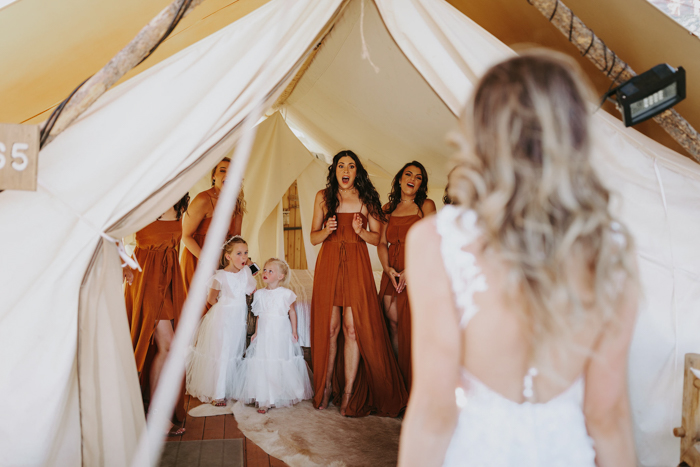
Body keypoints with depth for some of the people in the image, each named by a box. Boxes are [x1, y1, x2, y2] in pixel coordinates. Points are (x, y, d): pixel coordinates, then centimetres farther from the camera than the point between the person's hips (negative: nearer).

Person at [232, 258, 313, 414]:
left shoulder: (286, 294, -3)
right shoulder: (259, 294, 7)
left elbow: (292, 312, 4)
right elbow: (259, 316, 13)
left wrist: (294, 331, 1)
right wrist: (256, 332, 10)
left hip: (281, 333, -3)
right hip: (264, 334, 3)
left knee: (282, 365, 2)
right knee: (263, 365, -1)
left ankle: (285, 395, 18)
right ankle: (263, 400, 4)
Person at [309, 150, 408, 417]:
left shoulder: (366, 199, 5)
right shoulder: (323, 197, 8)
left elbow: (378, 238, 7)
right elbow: (313, 237, 10)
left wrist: (361, 231, -12)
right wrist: (327, 230, -10)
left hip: (356, 265, -1)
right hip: (328, 264, 1)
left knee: (353, 328, -7)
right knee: (329, 328, 2)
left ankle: (349, 393, 1)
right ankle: (326, 387, 17)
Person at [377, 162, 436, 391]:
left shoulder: (426, 205, 3)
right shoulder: (388, 208, 15)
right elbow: (382, 243, 11)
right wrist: (387, 268, -8)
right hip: (392, 273, 4)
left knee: (411, 327, -8)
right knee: (393, 322, 0)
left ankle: (414, 388, 1)